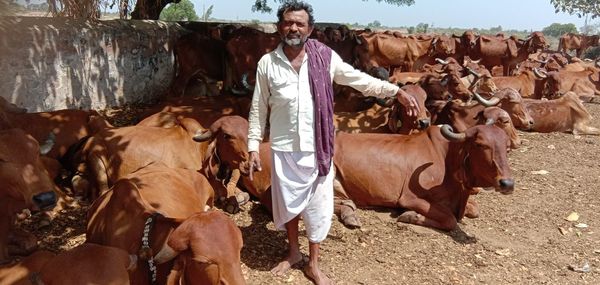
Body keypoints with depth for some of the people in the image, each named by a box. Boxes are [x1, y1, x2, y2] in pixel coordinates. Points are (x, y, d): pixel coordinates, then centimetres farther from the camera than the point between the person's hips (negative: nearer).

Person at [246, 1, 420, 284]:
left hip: (316, 149, 0)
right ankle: (293, 251, 40)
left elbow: (361, 80, 3)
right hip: (283, 149, 0)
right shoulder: (267, 63, -5)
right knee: (287, 203, 15)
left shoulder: (325, 57, -6)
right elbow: (258, 109, 1)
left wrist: (397, 91, -2)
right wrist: (253, 147, -1)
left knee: (317, 206, 9)